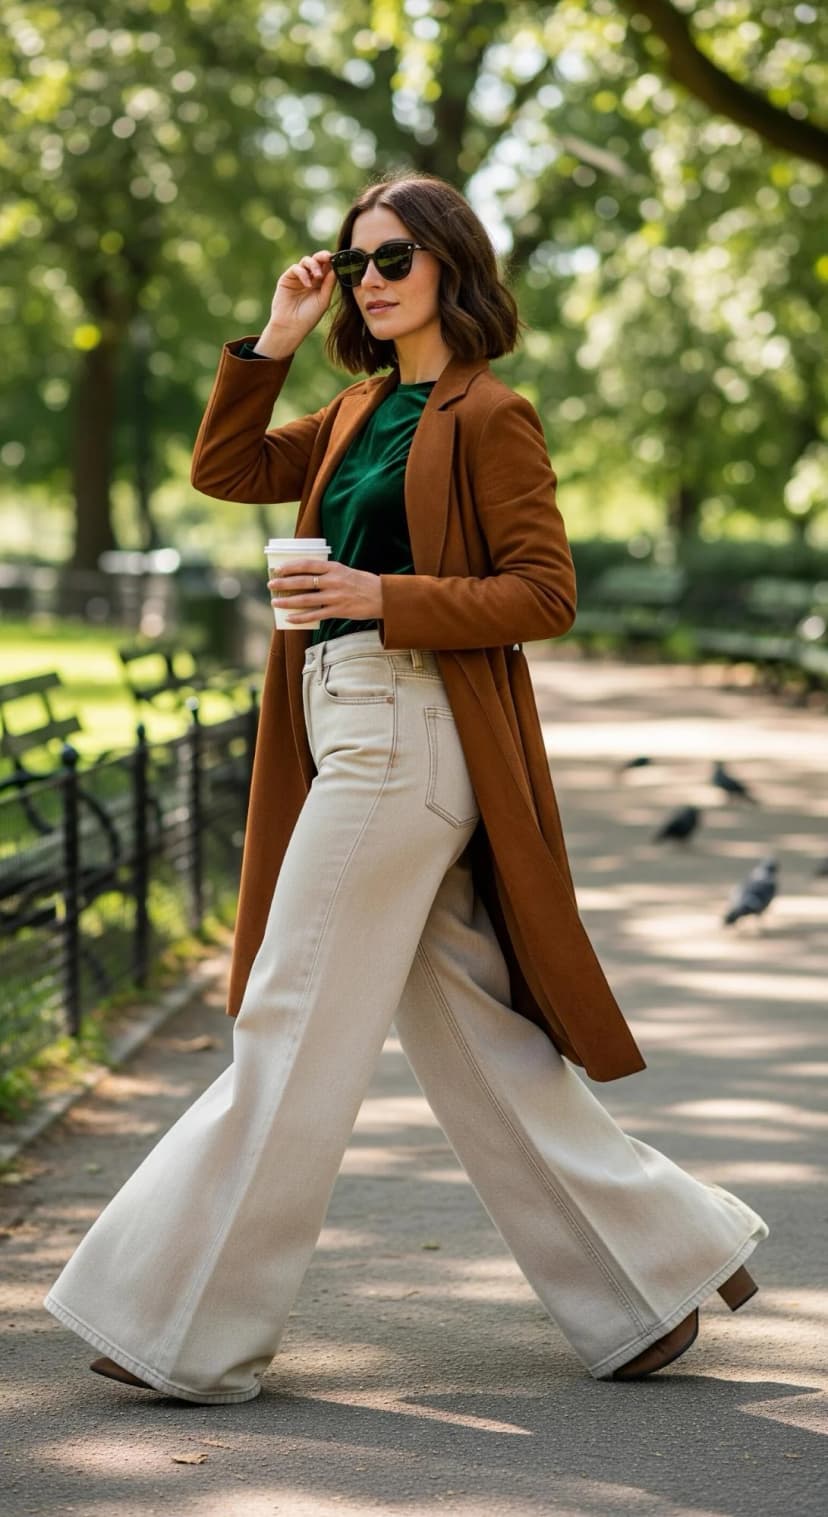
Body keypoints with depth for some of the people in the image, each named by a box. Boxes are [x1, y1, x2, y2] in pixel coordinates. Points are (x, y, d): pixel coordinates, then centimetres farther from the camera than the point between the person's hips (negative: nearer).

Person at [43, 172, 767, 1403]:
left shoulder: (489, 416, -7)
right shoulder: (361, 413, 17)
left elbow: (544, 594, -12)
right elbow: (225, 470, 21)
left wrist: (381, 596, -19)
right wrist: (271, 345, 10)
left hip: (405, 735, -9)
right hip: (348, 732, 9)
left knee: (295, 1032, -4)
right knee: (475, 1043, 12)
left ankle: (189, 1330, 3)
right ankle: (661, 1266, 20)